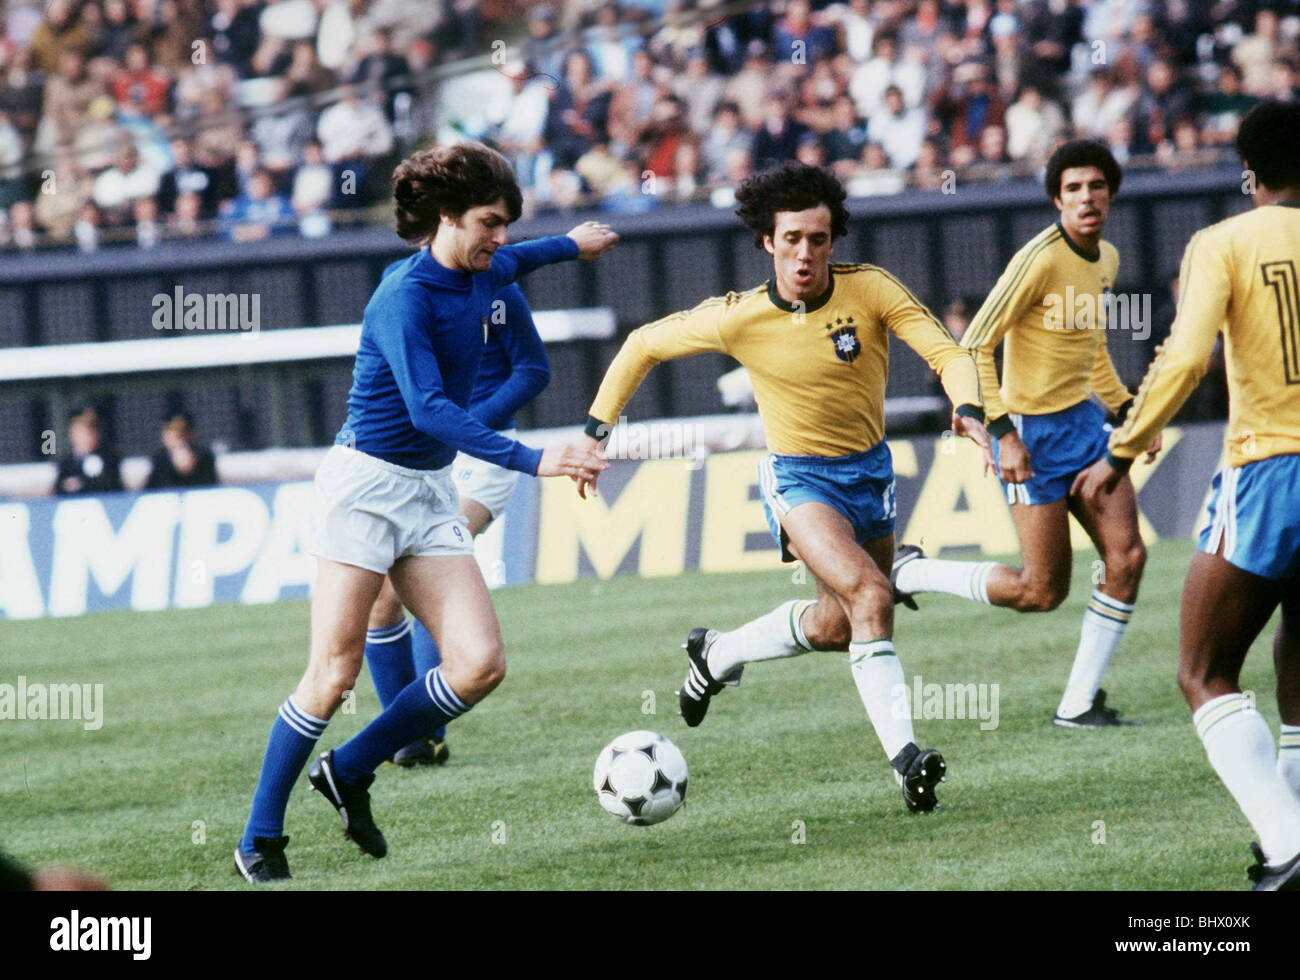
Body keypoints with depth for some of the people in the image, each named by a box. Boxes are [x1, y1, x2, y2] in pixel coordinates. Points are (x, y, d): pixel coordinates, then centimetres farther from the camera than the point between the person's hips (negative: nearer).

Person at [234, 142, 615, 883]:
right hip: (367, 487, -8)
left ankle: (351, 770, 11)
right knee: (337, 670, -9)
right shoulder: (405, 300, -19)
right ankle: (260, 838, 2)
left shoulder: (478, 278, 6)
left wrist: (571, 246, 51)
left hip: (431, 493, 8)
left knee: (480, 663, -7)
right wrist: (532, 460, -37)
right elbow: (428, 409, -30)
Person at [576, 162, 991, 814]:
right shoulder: (738, 319, -14)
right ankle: (903, 754, -30)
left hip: (869, 471, 4)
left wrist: (967, 410, -37)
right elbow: (643, 346, 0)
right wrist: (597, 430, -4)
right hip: (799, 476, -4)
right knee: (869, 594, -27)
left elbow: (946, 352, -17)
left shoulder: (870, 291, -13)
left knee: (839, 625, 15)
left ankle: (715, 656, 39)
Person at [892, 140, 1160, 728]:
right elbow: (974, 347, -19)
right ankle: (909, 572, 16)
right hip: (1033, 431, -8)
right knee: (1043, 590, -5)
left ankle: (1079, 703, 5)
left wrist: (1127, 411, 16)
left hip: (1085, 417, 8)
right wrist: (1002, 432, -23)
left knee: (1127, 557, -5)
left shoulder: (1106, 260, 7)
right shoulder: (1040, 259, -19)